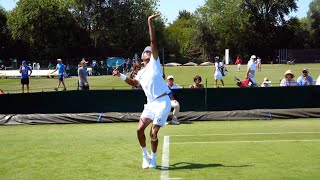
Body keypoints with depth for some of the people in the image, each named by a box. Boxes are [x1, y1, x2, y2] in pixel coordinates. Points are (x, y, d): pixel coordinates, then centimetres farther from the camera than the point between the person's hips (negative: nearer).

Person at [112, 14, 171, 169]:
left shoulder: (154, 63, 2)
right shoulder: (141, 73, 17)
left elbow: (153, 43, -8)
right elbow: (134, 83, 37)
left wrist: (150, 24, -13)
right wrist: (120, 75, 24)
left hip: (162, 103, -6)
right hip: (150, 104, 6)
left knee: (153, 133, -9)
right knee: (140, 129, -5)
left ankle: (153, 159, 11)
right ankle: (145, 155, 16)